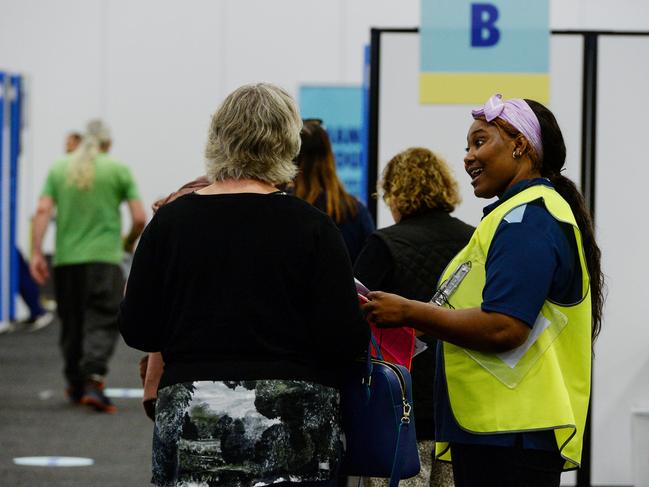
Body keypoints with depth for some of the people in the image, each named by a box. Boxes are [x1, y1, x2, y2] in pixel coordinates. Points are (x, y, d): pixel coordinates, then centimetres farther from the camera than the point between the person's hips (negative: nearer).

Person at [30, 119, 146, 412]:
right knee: (102, 322, -6)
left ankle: (75, 385, 23)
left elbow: (43, 210, -2)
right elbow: (139, 218, -2)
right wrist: (129, 243, 17)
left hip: (66, 259, 3)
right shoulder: (119, 170, 2)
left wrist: (36, 253, -4)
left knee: (71, 324, 14)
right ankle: (93, 380, -24)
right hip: (104, 257, -3)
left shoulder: (59, 169, 9)